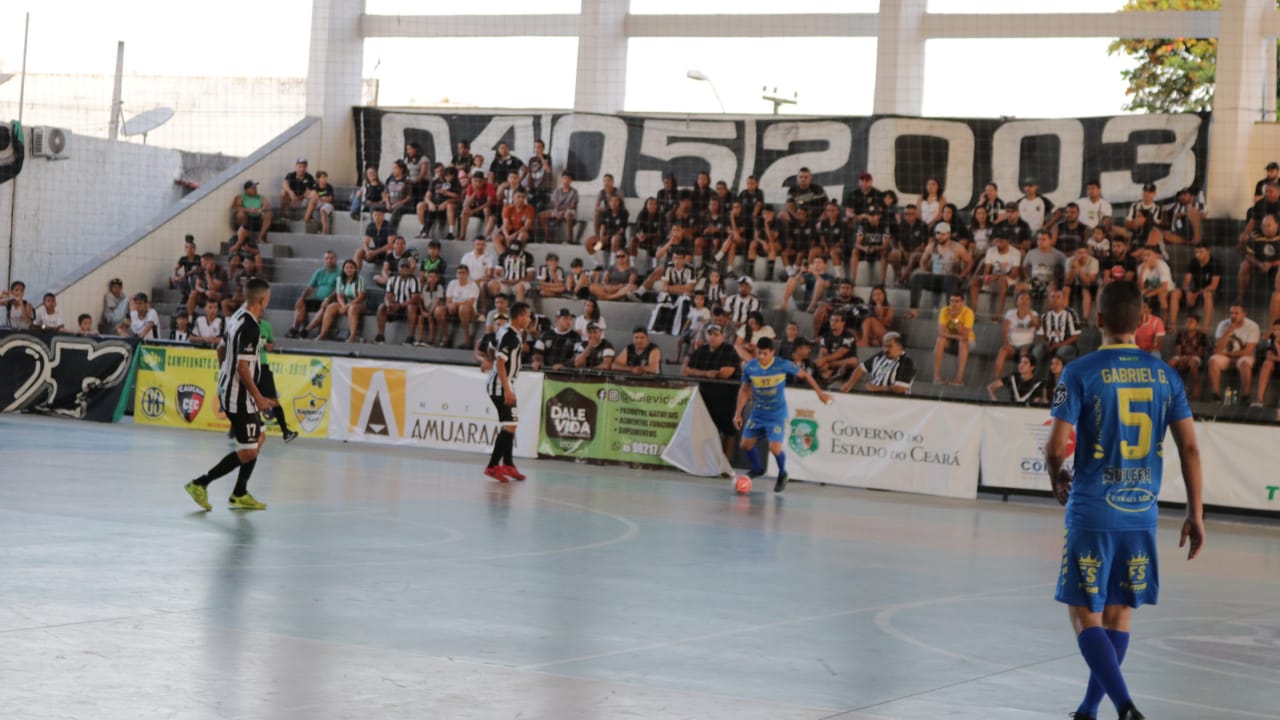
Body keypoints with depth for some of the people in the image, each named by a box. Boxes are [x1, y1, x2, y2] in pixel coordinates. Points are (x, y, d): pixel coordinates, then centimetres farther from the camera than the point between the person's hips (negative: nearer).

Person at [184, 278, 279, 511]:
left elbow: (221, 350, 20)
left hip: (228, 389, 10)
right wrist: (258, 398, -19)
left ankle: (239, 494, 23)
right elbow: (243, 367, -24)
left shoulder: (237, 318, 8)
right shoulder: (250, 327, -22)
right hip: (239, 396, -10)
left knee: (258, 439, 19)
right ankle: (200, 484, -3)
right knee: (248, 452, -5)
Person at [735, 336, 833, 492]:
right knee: (746, 444, 1)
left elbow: (804, 375, -1)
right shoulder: (749, 368, -9)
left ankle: (782, 474, 15)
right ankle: (757, 469, 33)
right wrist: (738, 413, 3)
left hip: (777, 415, -4)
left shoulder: (783, 365, -17)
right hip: (757, 413, 4)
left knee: (775, 447, -16)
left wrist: (819, 392, -1)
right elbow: (744, 390, 5)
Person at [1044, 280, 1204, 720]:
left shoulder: (1080, 373, -8)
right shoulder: (1164, 375, 4)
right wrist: (1195, 514, 9)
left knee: (1085, 616, 1)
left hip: (1093, 513, -4)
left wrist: (1057, 479, 11)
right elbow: (1189, 448, 3)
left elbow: (1056, 447, -11)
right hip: (1142, 513, 4)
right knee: (1117, 615, 15)